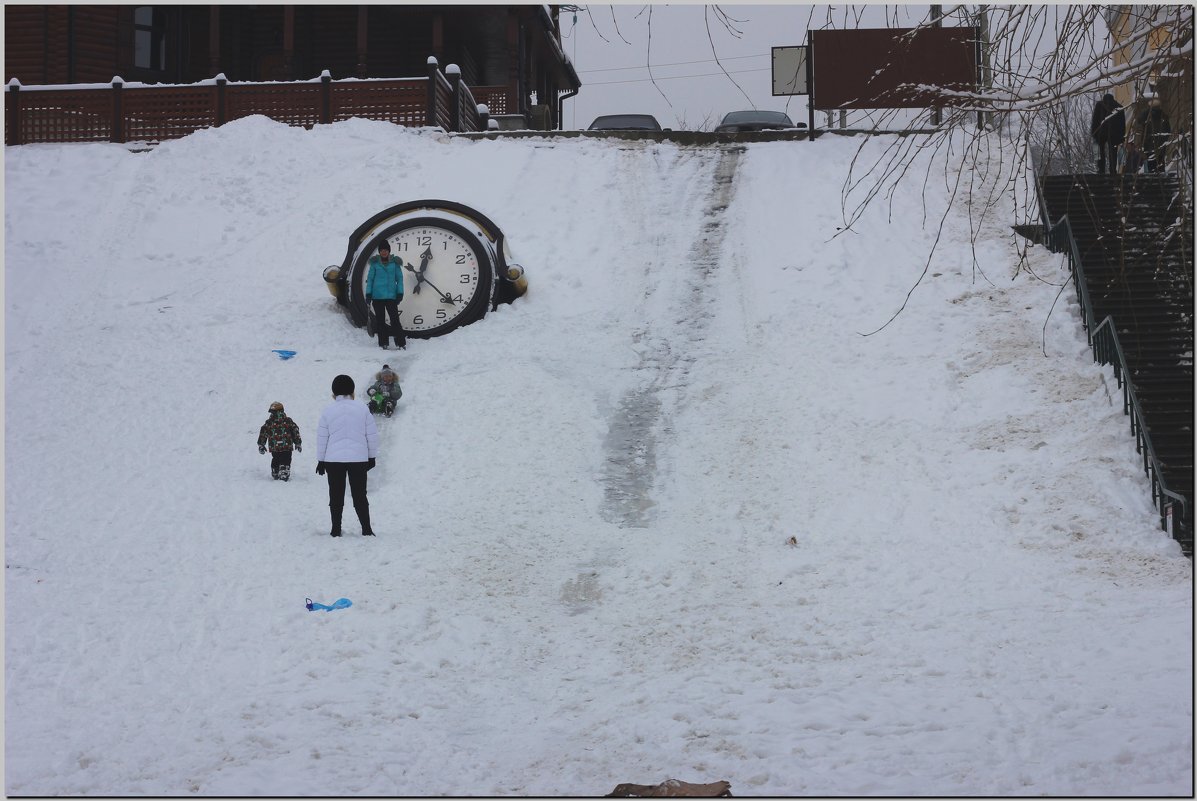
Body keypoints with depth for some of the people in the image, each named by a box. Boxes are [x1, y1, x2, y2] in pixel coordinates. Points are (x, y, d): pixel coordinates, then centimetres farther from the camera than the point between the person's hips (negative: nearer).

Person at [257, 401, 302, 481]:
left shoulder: (269, 422, 2)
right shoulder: (288, 421, 3)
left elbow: (263, 434, 5)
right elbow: (295, 432, 6)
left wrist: (261, 445, 15)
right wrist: (298, 443, 15)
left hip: (274, 447, 1)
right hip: (287, 447, -1)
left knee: (275, 462, 19)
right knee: (285, 462, 1)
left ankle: (275, 475, 26)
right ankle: (284, 476, -14)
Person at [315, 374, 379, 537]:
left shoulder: (328, 410, -1)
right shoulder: (362, 408, 1)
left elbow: (322, 437, 2)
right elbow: (372, 434, 4)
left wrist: (321, 460, 9)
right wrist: (372, 456, 14)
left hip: (333, 459, -1)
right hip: (358, 458, 1)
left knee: (336, 496, 7)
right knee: (359, 495, 7)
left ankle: (336, 530, 8)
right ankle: (366, 529, 3)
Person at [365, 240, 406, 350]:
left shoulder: (394, 263, 2)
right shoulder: (375, 263, 3)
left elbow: (399, 278, 5)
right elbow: (370, 279, 7)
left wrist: (400, 293, -2)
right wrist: (368, 294, 1)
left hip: (391, 296, -1)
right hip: (377, 297, 2)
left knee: (395, 320, -9)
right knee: (380, 321, 6)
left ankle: (401, 343, -6)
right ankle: (383, 343, 12)